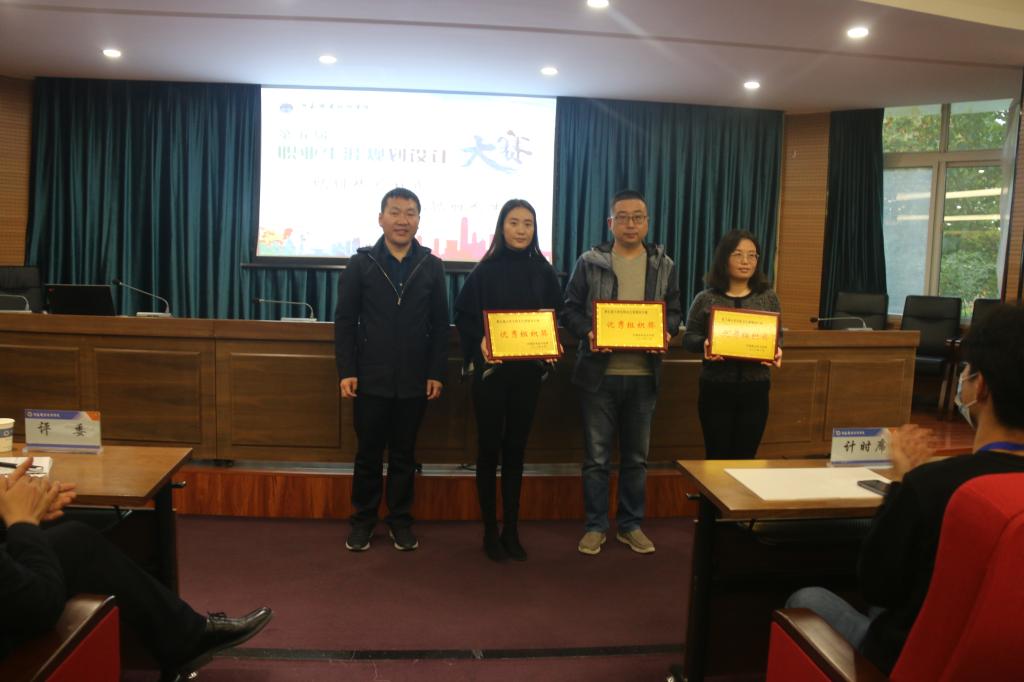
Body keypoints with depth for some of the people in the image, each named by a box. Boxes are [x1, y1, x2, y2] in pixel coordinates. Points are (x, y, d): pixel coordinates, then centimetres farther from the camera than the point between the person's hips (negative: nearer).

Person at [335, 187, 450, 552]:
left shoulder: (432, 266, 5)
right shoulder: (361, 263, 2)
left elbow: (440, 325, 3)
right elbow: (345, 320, 0)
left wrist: (437, 373, -3)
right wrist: (346, 371, -7)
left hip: (414, 381, 1)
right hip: (371, 379, -1)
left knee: (404, 454, 11)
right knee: (368, 453, 9)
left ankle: (400, 520, 23)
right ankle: (362, 519, 23)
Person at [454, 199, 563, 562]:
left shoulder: (544, 271, 5)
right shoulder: (485, 270, -4)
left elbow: (556, 316, 10)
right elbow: (463, 316, -3)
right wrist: (480, 342, -21)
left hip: (527, 371, 3)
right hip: (491, 368, -3)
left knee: (515, 448, 10)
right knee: (490, 447, 4)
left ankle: (511, 530, 20)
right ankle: (490, 531, 15)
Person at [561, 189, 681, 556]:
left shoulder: (664, 266, 7)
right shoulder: (589, 262, 0)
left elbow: (674, 312, 10)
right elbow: (570, 310, 0)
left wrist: (665, 333, -12)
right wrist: (588, 333, -19)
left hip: (643, 375, 2)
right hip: (599, 373, -2)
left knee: (636, 456, 12)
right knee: (596, 456, 6)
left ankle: (630, 525, 26)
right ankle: (595, 525, 19)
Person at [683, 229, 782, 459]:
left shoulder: (768, 298, 7)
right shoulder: (706, 299, 0)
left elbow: (777, 335, 10)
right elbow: (689, 338, 2)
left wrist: (776, 351, -12)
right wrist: (704, 344, -19)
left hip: (755, 389, 2)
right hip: (716, 390, -1)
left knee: (745, 458, 7)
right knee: (717, 457, 6)